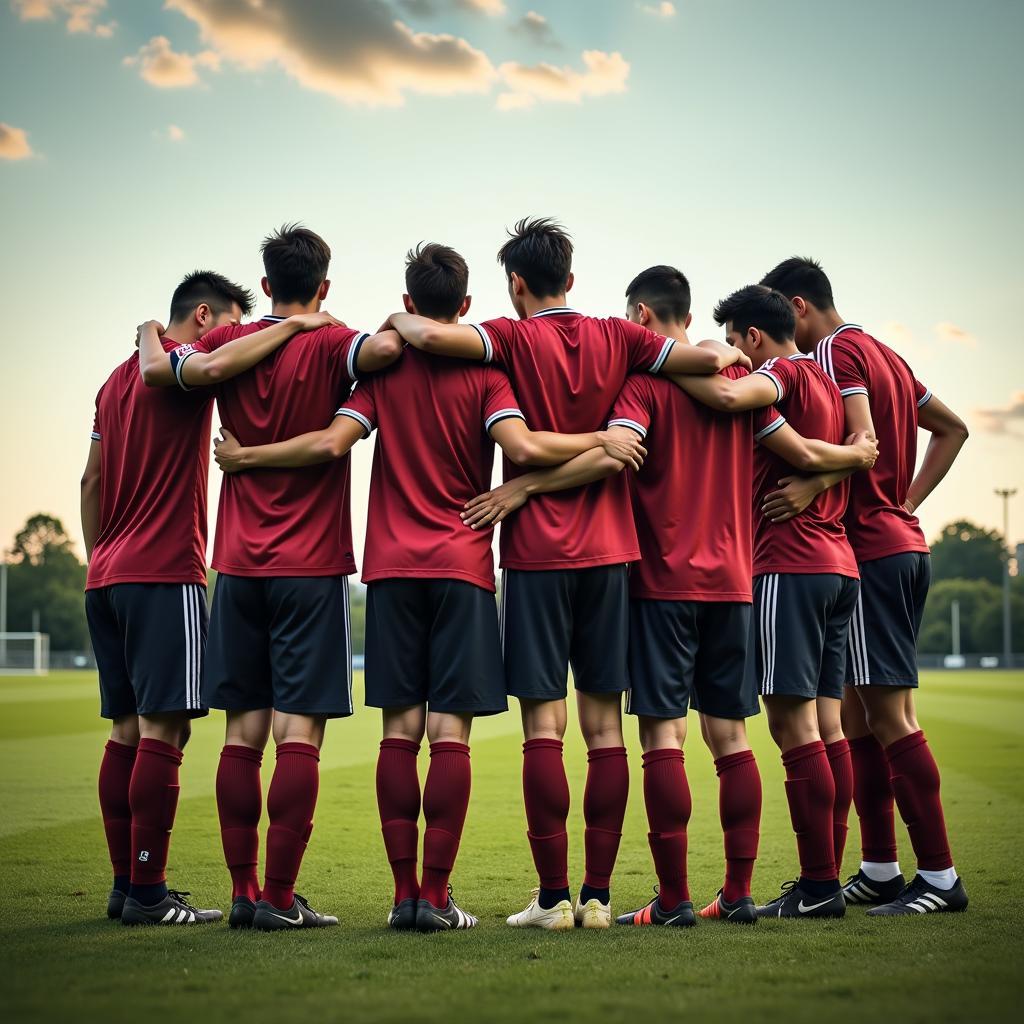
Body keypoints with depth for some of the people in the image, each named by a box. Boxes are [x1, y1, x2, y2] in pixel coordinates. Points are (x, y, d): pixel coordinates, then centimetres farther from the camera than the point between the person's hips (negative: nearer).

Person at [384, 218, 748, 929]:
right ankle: (598, 895, 8)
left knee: (543, 728, 0)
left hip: (537, 555, -3)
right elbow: (709, 359, 0)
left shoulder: (515, 339, -3)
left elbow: (429, 336, -18)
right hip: (609, 551, 3)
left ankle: (553, 897, 1)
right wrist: (730, 353, 23)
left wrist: (398, 319, 4)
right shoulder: (616, 339, 6)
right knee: (605, 727, 6)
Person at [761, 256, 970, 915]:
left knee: (890, 713, -8)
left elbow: (863, 441, -23)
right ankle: (880, 871, 16)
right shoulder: (884, 354, 20)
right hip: (905, 543, 10)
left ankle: (941, 877, -5)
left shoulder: (835, 350, -8)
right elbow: (953, 429, 26)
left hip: (871, 547, -10)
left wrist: (811, 486, -33)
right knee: (859, 714, 12)